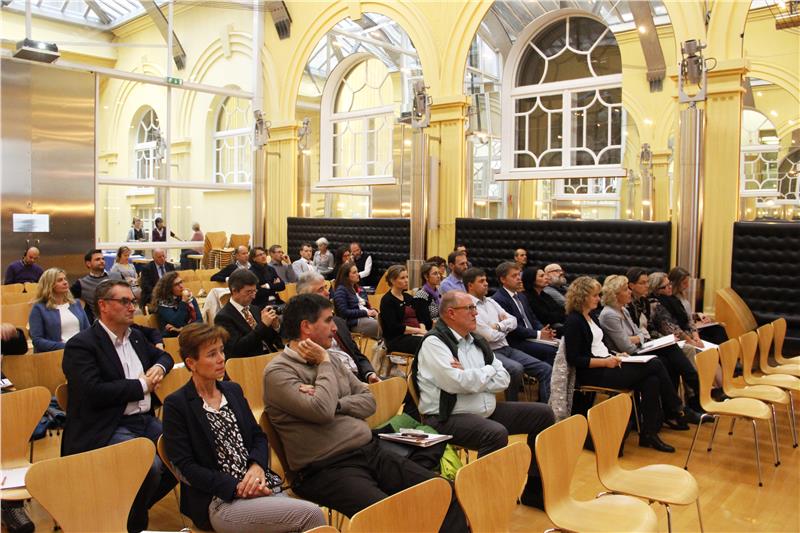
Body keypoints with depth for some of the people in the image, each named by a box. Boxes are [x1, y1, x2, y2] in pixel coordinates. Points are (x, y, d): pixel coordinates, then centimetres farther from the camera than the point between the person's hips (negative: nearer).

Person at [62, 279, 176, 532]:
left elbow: (163, 355, 31)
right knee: (150, 465, -29)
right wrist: (142, 385, -11)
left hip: (146, 420, 8)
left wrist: (159, 367, 5)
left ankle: (137, 506, 16)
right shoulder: (80, 345, -10)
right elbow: (94, 392, -21)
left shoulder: (136, 337, 15)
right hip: (106, 430, -8)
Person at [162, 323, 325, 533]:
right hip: (220, 503, -6)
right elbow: (186, 467, -8)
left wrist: (257, 466, -6)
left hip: (262, 486, 6)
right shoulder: (176, 405, -3)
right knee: (311, 514, -24)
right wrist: (236, 488, -15)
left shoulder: (233, 390, 16)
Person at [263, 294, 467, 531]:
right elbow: (322, 411, -21)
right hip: (328, 469, -7)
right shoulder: (278, 372, -7)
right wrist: (324, 364, -7)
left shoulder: (331, 359, 15)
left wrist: (335, 404, -8)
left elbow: (368, 401, 11)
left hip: (372, 452, 7)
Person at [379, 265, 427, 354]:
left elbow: (420, 318, 15)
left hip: (414, 335, 7)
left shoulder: (408, 297, 20)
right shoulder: (387, 300, -3)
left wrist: (422, 329, -8)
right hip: (396, 339, -7)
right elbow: (393, 327, -12)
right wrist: (418, 330, -13)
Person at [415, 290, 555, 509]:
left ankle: (533, 488, 17)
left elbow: (503, 380, 6)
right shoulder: (434, 343, -10)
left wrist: (471, 377, -11)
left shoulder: (477, 342, 13)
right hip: (449, 418, -9)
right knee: (496, 433, -35)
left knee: (543, 414, 7)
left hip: (487, 410, 9)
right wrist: (488, 370, -6)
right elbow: (458, 383, -23)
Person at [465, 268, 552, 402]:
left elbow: (513, 321, 11)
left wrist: (498, 326, -8)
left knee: (546, 369, -3)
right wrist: (505, 329, 3)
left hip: (507, 348, 8)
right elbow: (491, 336, -16)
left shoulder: (490, 301, 16)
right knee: (516, 369, -35)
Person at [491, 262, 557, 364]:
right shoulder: (499, 299, -10)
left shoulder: (521, 296, 20)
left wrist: (543, 330, -1)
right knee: (551, 351, -24)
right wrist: (538, 334, -15)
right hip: (516, 342, -8)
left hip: (532, 338, 8)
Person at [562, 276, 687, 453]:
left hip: (605, 365, 9)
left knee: (651, 381, -13)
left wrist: (615, 356, 4)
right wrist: (605, 362, -18)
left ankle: (649, 434, -8)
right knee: (655, 365, -13)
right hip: (593, 374, -9)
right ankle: (674, 413, 2)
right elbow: (574, 359, -17)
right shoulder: (574, 321, -12)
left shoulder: (590, 317, 17)